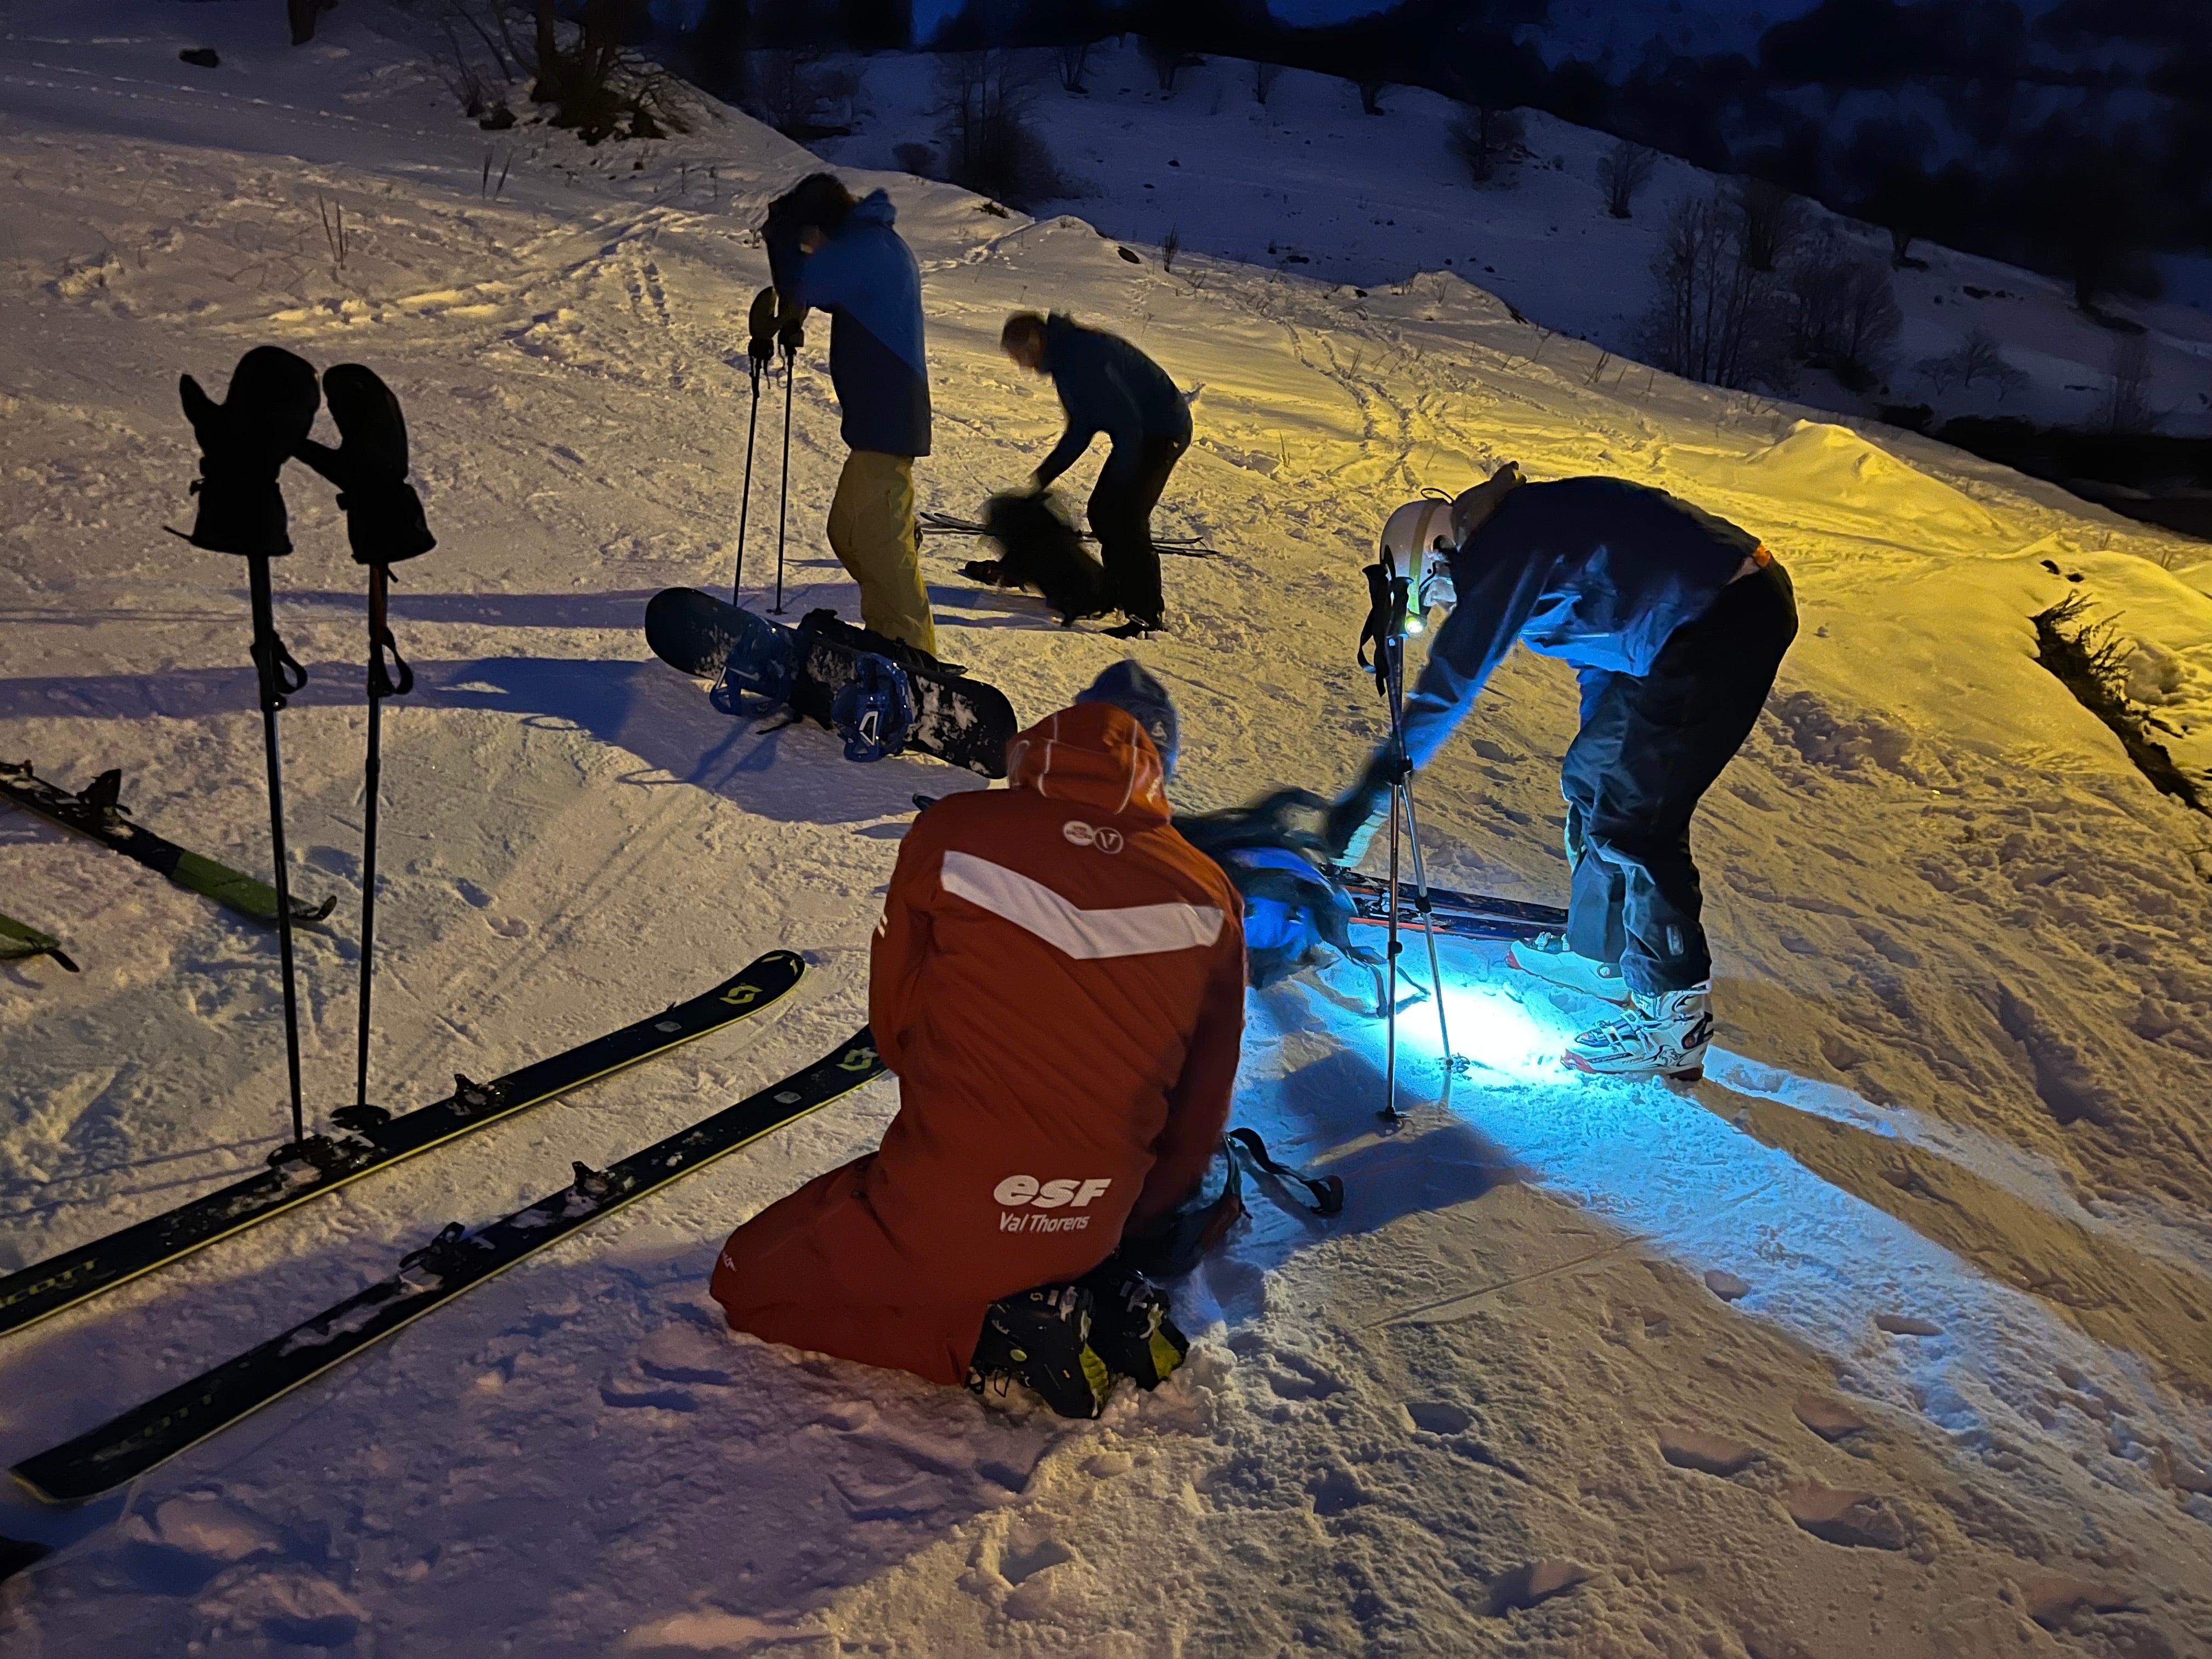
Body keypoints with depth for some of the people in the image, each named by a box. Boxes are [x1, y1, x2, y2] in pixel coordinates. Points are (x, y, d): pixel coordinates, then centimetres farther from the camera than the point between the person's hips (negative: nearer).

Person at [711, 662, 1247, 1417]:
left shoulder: (953, 831, -9)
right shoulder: (1208, 894, -3)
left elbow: (893, 1020, 4)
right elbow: (1202, 1106, 6)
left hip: (942, 1214, -4)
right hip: (1092, 1230, 5)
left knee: (749, 1279, 20)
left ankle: (987, 1336, 0)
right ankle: (1098, 1304, 8)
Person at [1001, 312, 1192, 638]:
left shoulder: (1081, 357, -24)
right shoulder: (1066, 357, 9)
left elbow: (1127, 420, -26)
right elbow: (1081, 428, 16)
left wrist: (1119, 483, -21)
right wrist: (1045, 474, 12)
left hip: (1164, 432, -10)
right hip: (1143, 430, 10)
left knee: (1126, 518, -13)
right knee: (1102, 512, 11)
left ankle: (1148, 614, -7)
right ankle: (1120, 594, 24)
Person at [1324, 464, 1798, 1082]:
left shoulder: (1506, 543, -14)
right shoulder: (1534, 526, 16)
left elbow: (1454, 677, -18)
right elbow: (1599, 653, 27)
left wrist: (1377, 782, -13)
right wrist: (1604, 757, 35)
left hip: (1722, 628, -11)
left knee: (1633, 817, -7)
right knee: (1592, 777, 17)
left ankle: (1678, 1019, 2)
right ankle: (1599, 951, 31)